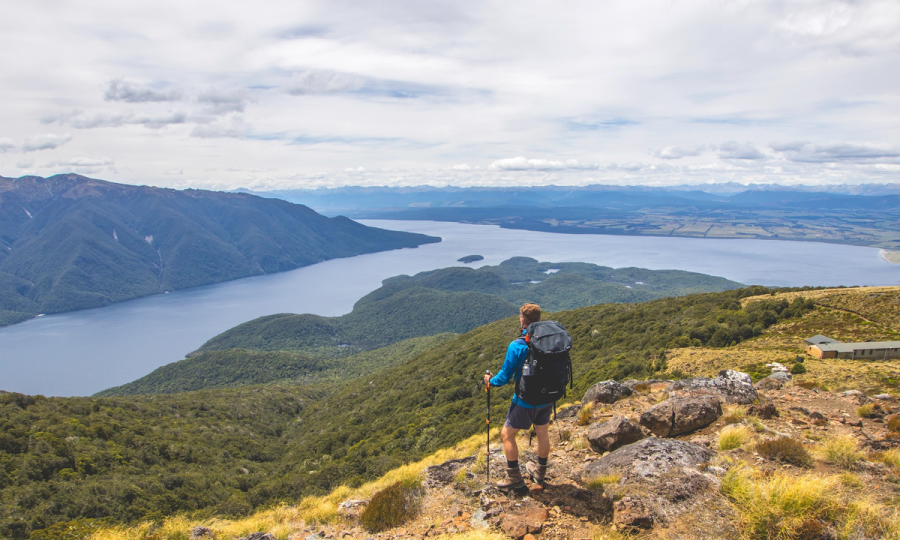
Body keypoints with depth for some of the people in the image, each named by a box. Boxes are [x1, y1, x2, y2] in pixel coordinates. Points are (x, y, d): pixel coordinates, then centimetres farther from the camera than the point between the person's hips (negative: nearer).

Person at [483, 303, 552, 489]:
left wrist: (490, 381, 5)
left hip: (525, 400, -6)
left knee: (507, 434, 12)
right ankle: (540, 471, 41)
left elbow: (505, 376, -15)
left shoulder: (517, 346, -21)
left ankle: (514, 477, 17)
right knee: (542, 433, 23)